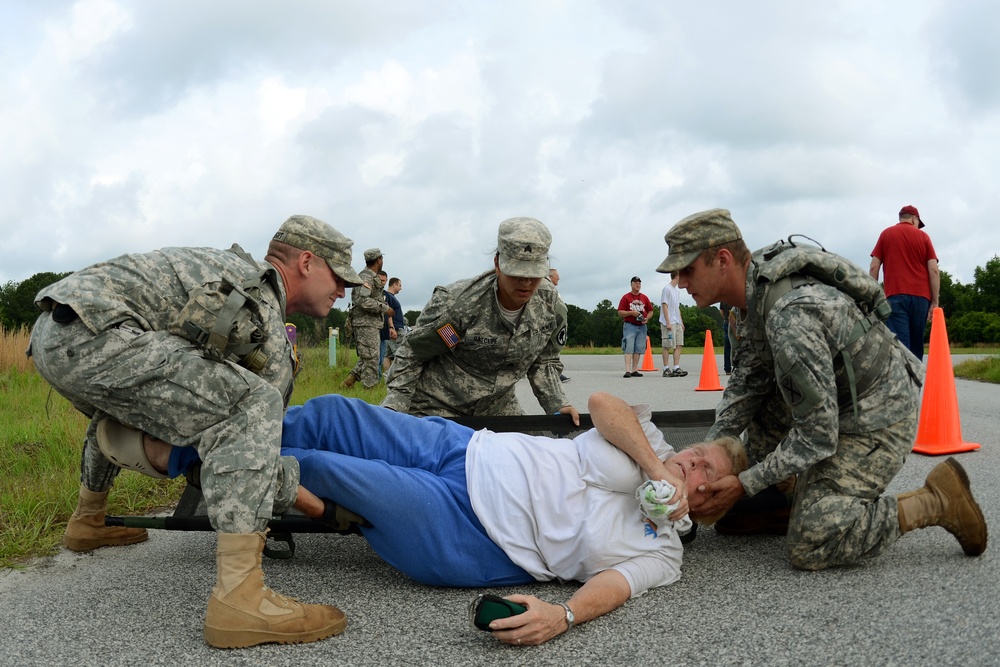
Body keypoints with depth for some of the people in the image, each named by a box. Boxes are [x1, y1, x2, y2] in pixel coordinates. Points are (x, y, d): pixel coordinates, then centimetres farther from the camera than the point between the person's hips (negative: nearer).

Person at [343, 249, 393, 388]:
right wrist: (384, 308, -19)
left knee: (367, 358, 13)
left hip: (371, 324, 10)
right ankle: (369, 388, -6)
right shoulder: (366, 277, -13)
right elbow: (363, 300, -25)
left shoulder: (372, 277, 19)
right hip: (366, 324, -10)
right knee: (371, 358, -8)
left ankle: (349, 381, 13)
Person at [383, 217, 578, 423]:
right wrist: (393, 409, -20)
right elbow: (410, 355, -15)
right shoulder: (457, 303, -28)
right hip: (437, 407, -4)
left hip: (497, 405, 5)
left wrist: (557, 405, -10)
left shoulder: (551, 306, -12)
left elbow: (544, 362, 4)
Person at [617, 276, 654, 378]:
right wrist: (631, 313, -15)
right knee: (628, 348, -11)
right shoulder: (626, 297, 2)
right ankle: (627, 371, -17)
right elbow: (620, 312, -2)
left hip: (642, 326, 5)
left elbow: (650, 311, 17)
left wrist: (647, 318, -3)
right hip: (629, 326, -5)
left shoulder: (644, 297, 14)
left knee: (639, 349, 4)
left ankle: (634, 370, 9)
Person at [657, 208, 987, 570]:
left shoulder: (789, 316, -34)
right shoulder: (756, 283, -3)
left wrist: (743, 485, -19)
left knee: (808, 547, -12)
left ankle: (935, 501, -2)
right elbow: (748, 380, 6)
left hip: (878, 420, -10)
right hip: (842, 398, 10)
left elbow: (818, 435, -27)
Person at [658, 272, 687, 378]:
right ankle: (666, 369, 0)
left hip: (677, 322, 9)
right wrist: (668, 322, -18)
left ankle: (676, 368, 4)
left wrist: (681, 322, 18)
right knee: (667, 346, -4)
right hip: (669, 323, -9)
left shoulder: (677, 290, 18)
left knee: (678, 345, 3)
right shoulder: (667, 289, -9)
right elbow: (664, 306, -14)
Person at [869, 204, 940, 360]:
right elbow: (934, 270, 3)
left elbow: (874, 267, 4)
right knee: (916, 347, 11)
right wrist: (934, 302, 4)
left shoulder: (886, 234, 11)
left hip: (895, 296, -2)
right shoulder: (923, 236, 12)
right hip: (920, 296, 2)